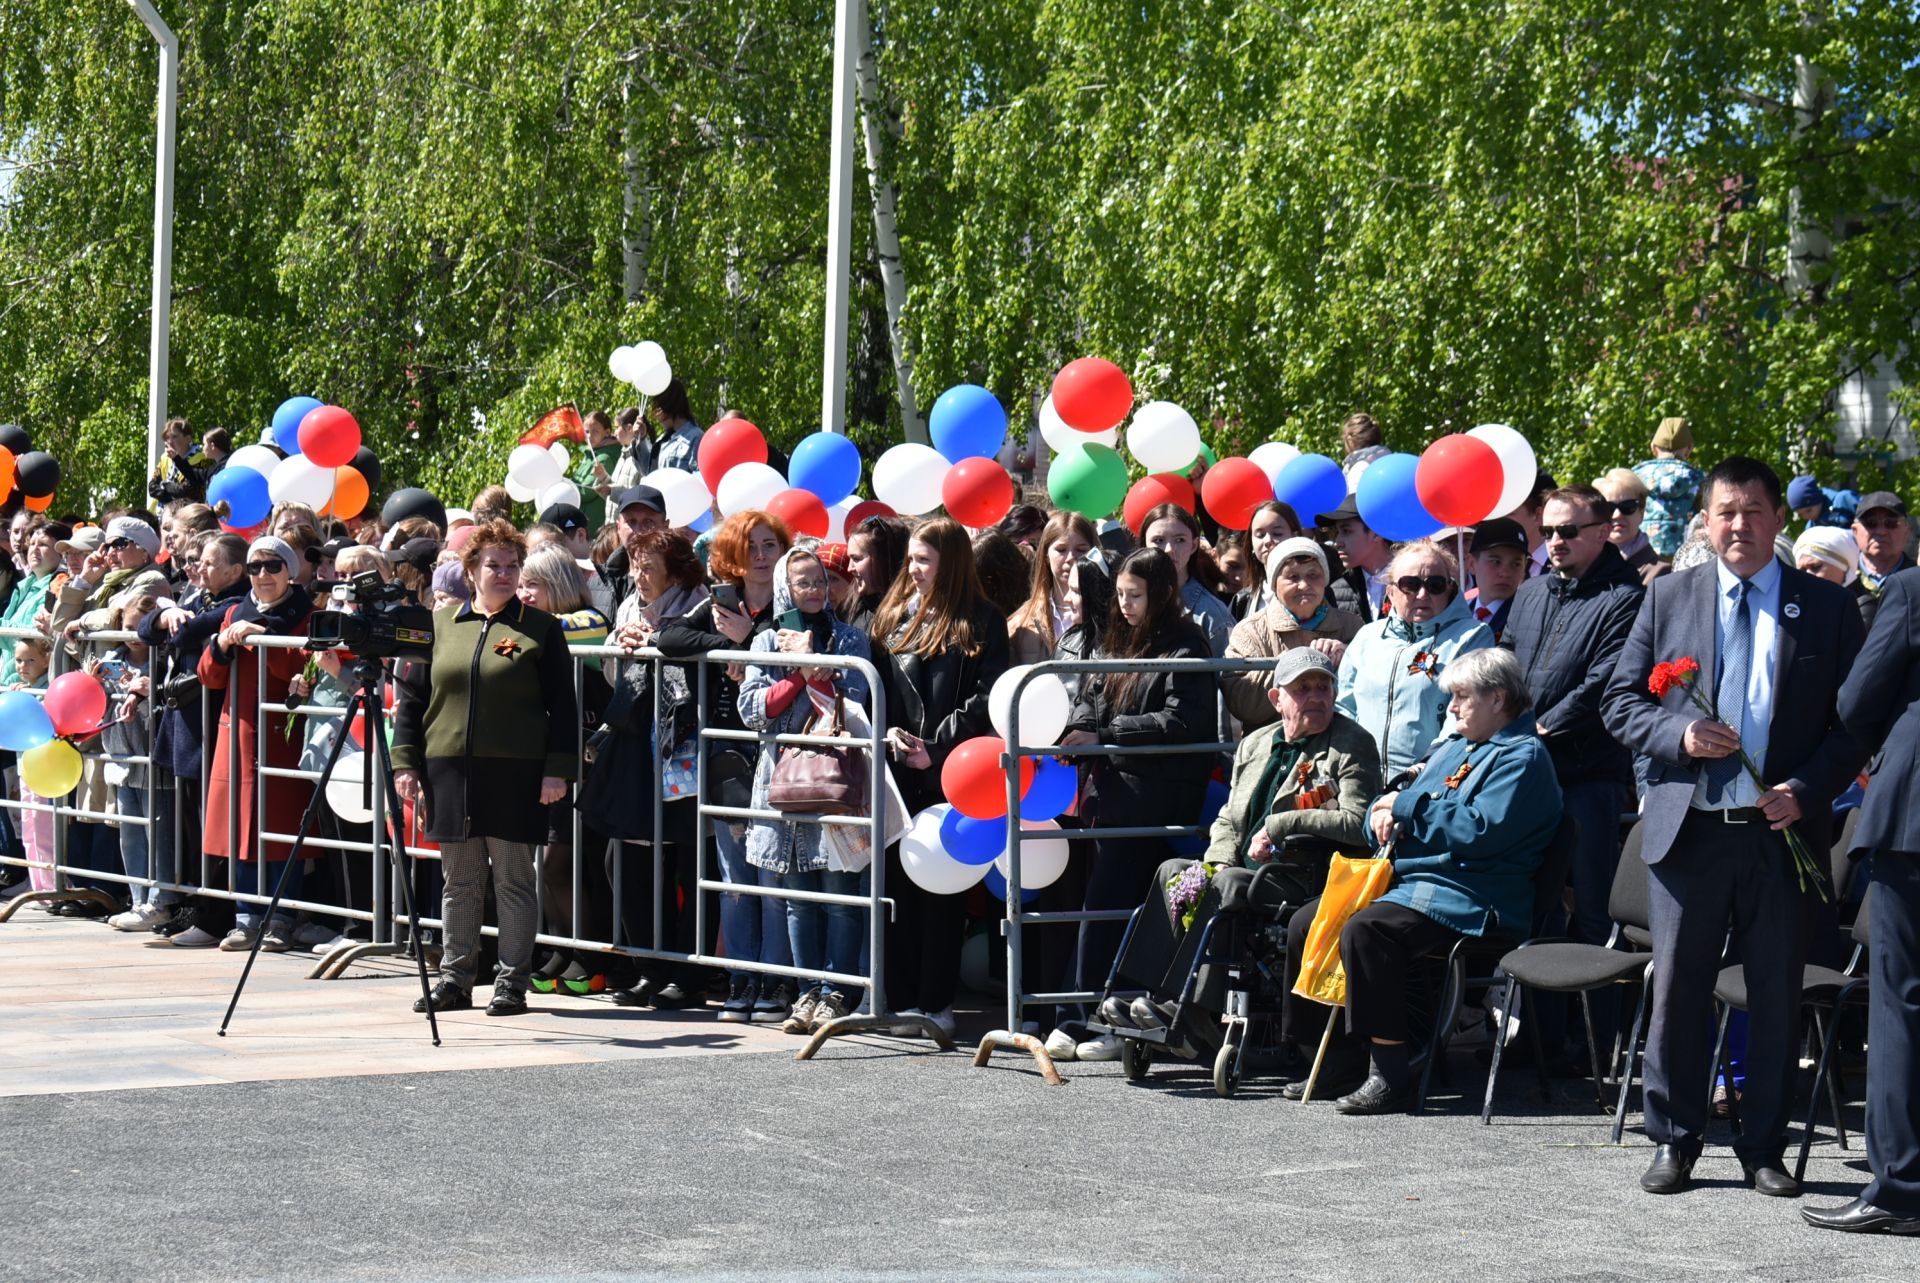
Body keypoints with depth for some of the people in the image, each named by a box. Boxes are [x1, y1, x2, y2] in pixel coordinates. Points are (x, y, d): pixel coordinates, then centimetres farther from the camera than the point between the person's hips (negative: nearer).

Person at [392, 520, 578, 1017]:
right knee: (459, 881, 8)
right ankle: (455, 980, 16)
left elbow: (563, 706, 1)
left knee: (513, 880, 1)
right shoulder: (440, 625, 12)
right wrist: (405, 762, 5)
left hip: (515, 772, -3)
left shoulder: (540, 629, 4)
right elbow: (412, 697, 13)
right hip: (451, 770, 3)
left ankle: (512, 983, 7)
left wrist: (557, 770, -7)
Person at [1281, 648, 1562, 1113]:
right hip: (1406, 881, 11)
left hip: (1466, 899, -11)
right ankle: (1339, 1057, 9)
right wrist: (1386, 809, 3)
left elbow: (1481, 830, -22)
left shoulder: (1523, 757, -9)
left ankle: (1390, 1071, -30)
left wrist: (1409, 806, -12)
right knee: (1306, 923, 4)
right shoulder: (1454, 747, 22)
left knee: (1365, 931, -34)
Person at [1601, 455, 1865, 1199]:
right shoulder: (1669, 598, 7)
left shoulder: (1827, 607, 5)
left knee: (1777, 993, 5)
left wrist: (1805, 790, -11)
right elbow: (1621, 701, 8)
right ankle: (1673, 1141, 16)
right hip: (1688, 829, 0)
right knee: (1677, 989, 4)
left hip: (1783, 830, 0)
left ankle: (1764, 1150, 15)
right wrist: (1678, 736, -11)